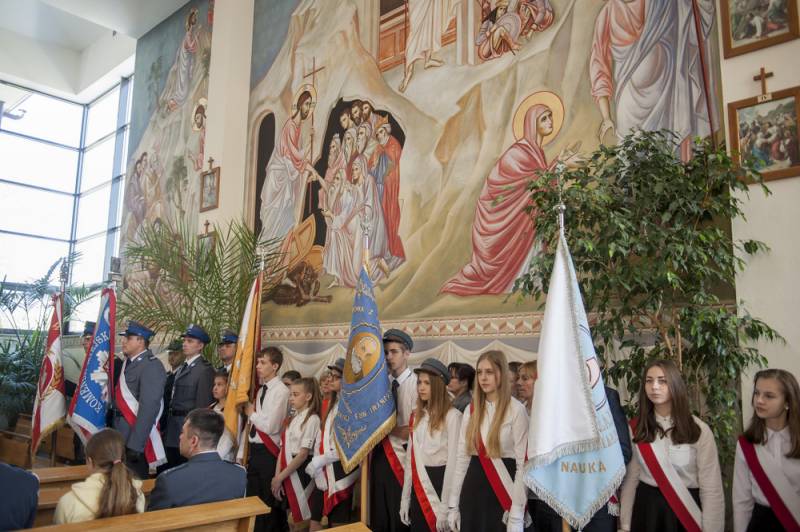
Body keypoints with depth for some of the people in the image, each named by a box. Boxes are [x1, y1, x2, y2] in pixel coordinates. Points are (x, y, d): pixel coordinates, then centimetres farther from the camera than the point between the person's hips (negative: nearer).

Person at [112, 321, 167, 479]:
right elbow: (121, 398, 11)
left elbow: (149, 407, -24)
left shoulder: (152, 366, -19)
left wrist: (136, 445, -25)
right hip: (121, 433, 8)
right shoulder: (128, 362, 8)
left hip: (135, 435, -8)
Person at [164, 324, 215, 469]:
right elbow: (174, 399, 15)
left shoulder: (205, 370, -12)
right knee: (173, 468, 16)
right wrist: (167, 425, 10)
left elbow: (203, 404, -15)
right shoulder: (181, 368, 15)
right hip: (173, 430, 8)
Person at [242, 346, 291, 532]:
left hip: (268, 453, -8)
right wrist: (241, 453, 8)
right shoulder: (261, 390, 10)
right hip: (254, 451, 8)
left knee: (269, 501, 6)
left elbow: (270, 426, -22)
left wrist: (251, 413, -7)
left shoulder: (281, 391, -15)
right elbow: (251, 425, 10)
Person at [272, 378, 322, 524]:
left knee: (300, 519, -1)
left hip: (301, 472, -7)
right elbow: (283, 449, 8)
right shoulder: (293, 419, 13)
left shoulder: (312, 419, -12)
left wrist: (280, 477, -13)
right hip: (287, 472, 7)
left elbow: (303, 454, -17)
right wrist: (277, 476, -2)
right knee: (292, 519, 13)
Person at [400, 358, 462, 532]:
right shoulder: (417, 416, 8)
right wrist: (405, 499, 9)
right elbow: (410, 458, 11)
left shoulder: (452, 416, -13)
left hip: (440, 484, -6)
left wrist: (445, 507, -14)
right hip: (418, 487, 6)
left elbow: (453, 462, -14)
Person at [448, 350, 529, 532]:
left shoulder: (516, 410, -8)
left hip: (502, 486, -4)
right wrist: (453, 504, 6)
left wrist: (517, 509, -12)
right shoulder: (471, 410, 6)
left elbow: (522, 461, -8)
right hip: (473, 485, 4)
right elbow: (462, 457, 8)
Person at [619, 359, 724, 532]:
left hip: (686, 508, -2)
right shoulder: (635, 429, -3)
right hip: (646, 508, 2)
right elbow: (630, 479, 2)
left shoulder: (699, 430, -9)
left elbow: (711, 489, -9)